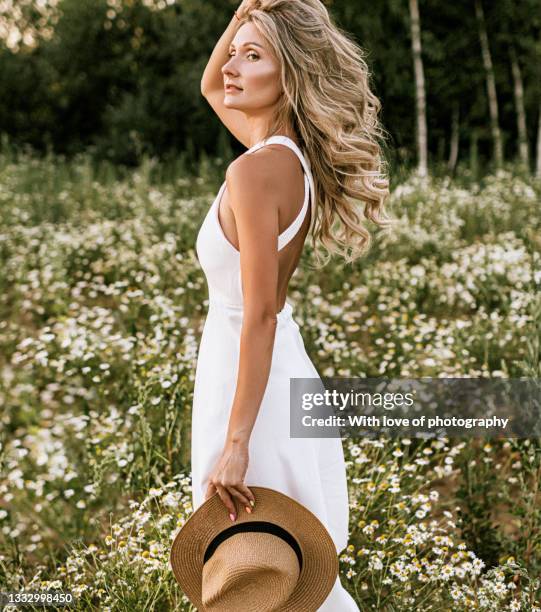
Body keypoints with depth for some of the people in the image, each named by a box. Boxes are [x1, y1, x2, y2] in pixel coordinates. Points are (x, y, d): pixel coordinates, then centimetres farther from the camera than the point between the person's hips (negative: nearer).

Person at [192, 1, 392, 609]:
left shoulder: (256, 172, -23)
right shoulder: (293, 152, 2)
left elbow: (260, 314, -26)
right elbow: (210, 87, 21)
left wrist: (235, 444, -25)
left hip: (247, 373, -9)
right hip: (280, 368, 9)